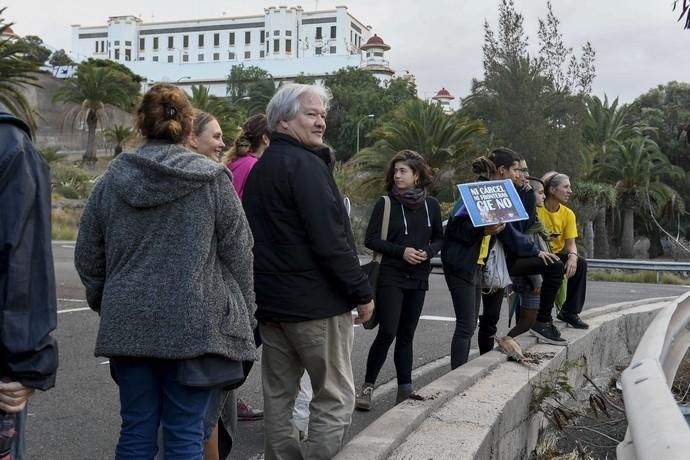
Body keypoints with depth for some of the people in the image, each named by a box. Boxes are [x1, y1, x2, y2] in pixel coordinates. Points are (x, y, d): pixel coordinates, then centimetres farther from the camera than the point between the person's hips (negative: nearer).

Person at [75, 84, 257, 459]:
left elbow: (87, 256, 10)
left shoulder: (111, 181, 4)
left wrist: (105, 303, 25)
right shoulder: (212, 181, -5)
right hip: (195, 325, -3)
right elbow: (238, 256, -2)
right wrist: (244, 316, 10)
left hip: (129, 325, 3)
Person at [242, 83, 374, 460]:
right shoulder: (305, 164, -13)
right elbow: (331, 240, -20)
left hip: (270, 301, 9)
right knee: (334, 399, 0)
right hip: (316, 302, -9)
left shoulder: (259, 169, 16)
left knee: (278, 397, 13)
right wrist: (362, 293, -13)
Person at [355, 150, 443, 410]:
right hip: (390, 277, -3)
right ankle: (368, 385, 5)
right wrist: (401, 251, -16)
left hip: (418, 279, 3)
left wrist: (428, 252, -8)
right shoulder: (385, 204, -2)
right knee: (387, 332, -10)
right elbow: (370, 239, -6)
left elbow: (439, 238, 13)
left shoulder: (431, 205, 6)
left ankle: (405, 390, 14)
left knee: (406, 335, 8)